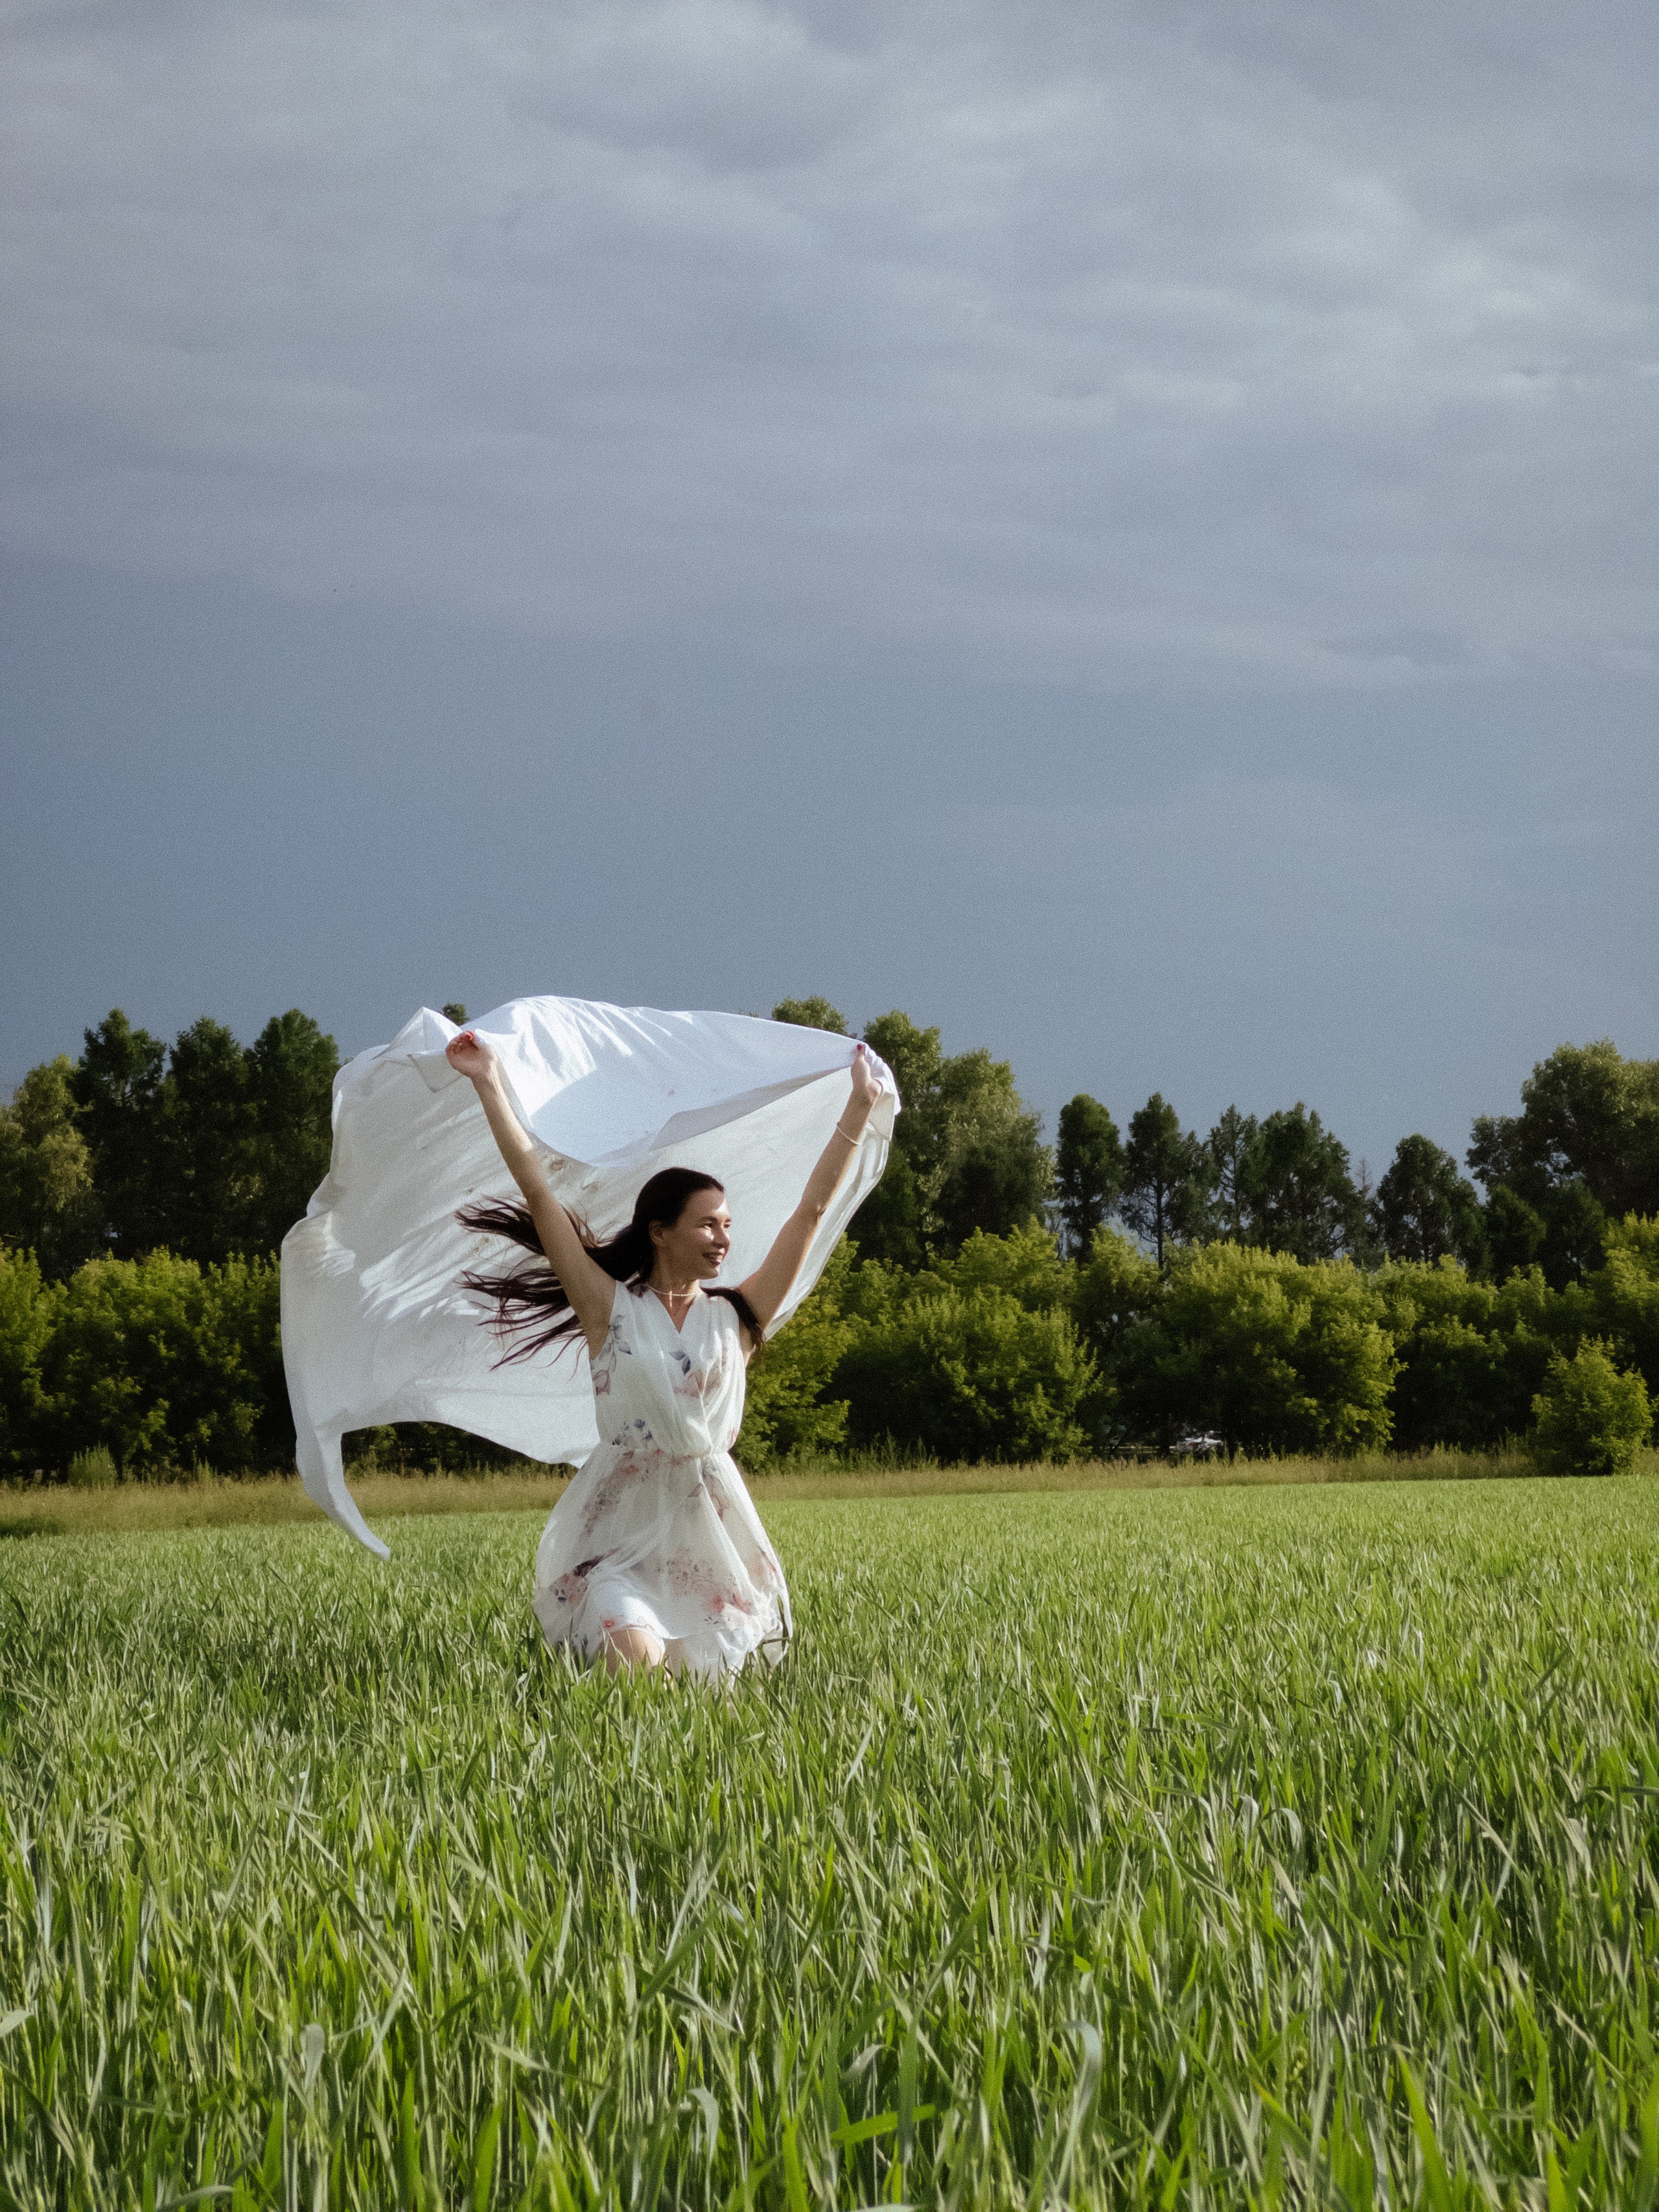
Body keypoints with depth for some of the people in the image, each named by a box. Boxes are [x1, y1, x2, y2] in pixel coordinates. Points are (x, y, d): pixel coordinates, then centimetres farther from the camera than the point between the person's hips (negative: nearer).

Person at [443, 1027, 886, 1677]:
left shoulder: (735, 1318, 7)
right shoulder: (612, 1309, 1)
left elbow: (810, 1211, 9)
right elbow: (539, 1194, -2)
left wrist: (860, 1107, 9)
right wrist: (490, 1087, -4)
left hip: (710, 1531, 3)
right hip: (623, 1530, -3)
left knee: (709, 1674, -5)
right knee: (636, 1661, -24)